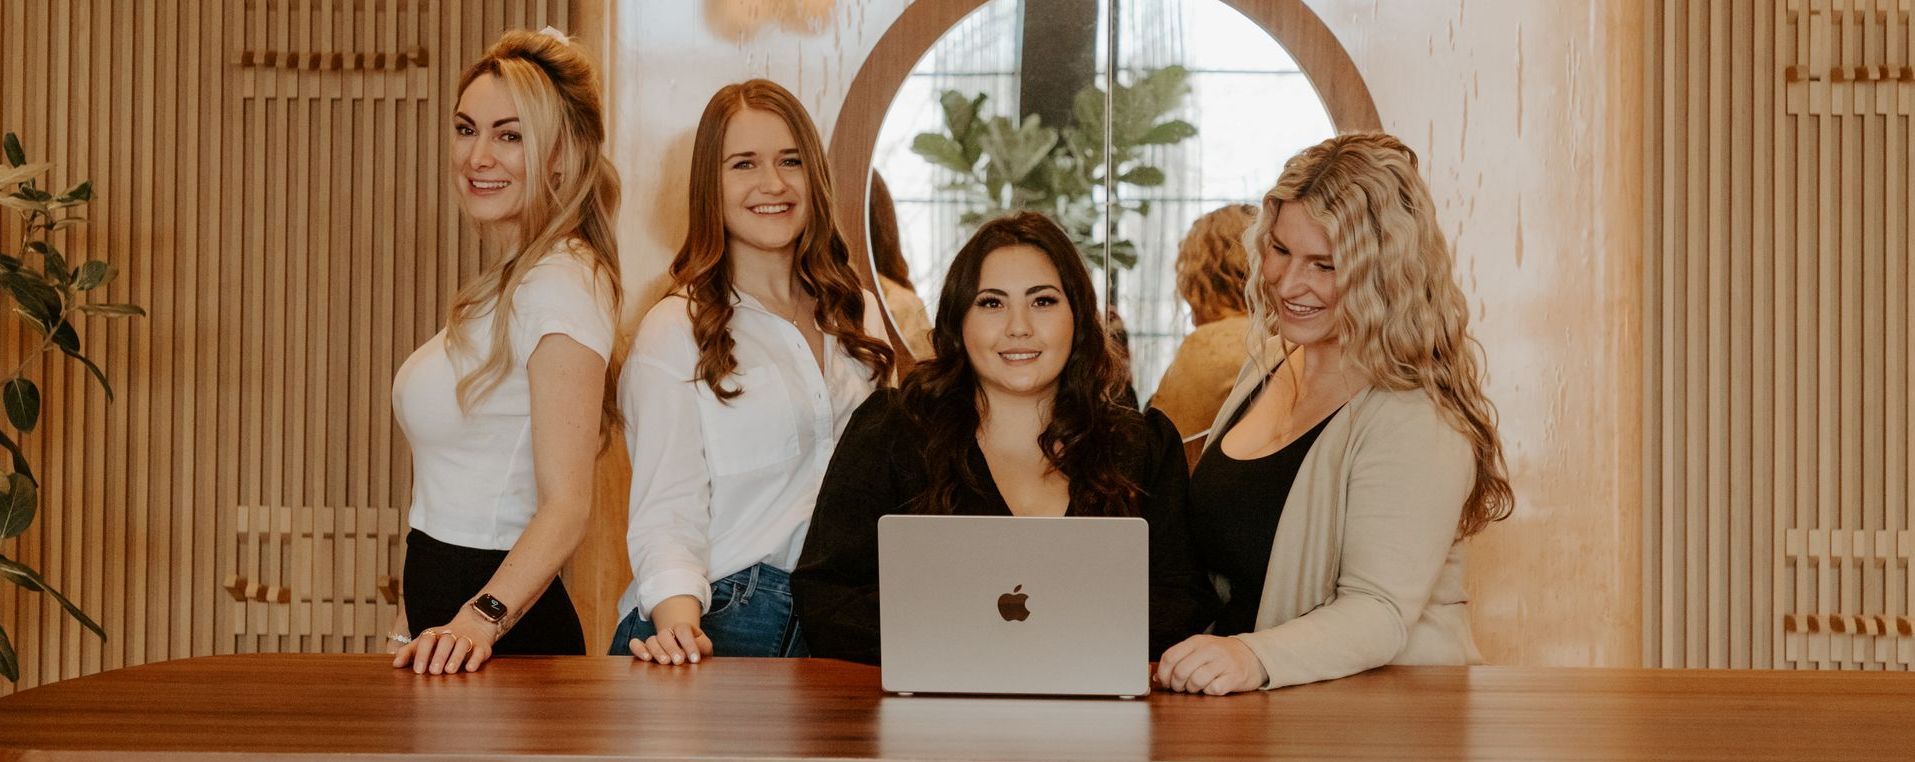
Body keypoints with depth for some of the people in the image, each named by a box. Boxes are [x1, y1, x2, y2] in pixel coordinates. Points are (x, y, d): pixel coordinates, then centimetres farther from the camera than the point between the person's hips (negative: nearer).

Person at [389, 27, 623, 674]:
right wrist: (418, 624, 11)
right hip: (446, 609, 9)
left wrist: (482, 617, -37)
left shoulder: (562, 285, -16)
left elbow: (566, 506, -25)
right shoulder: (506, 284, 14)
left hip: (505, 627, -9)